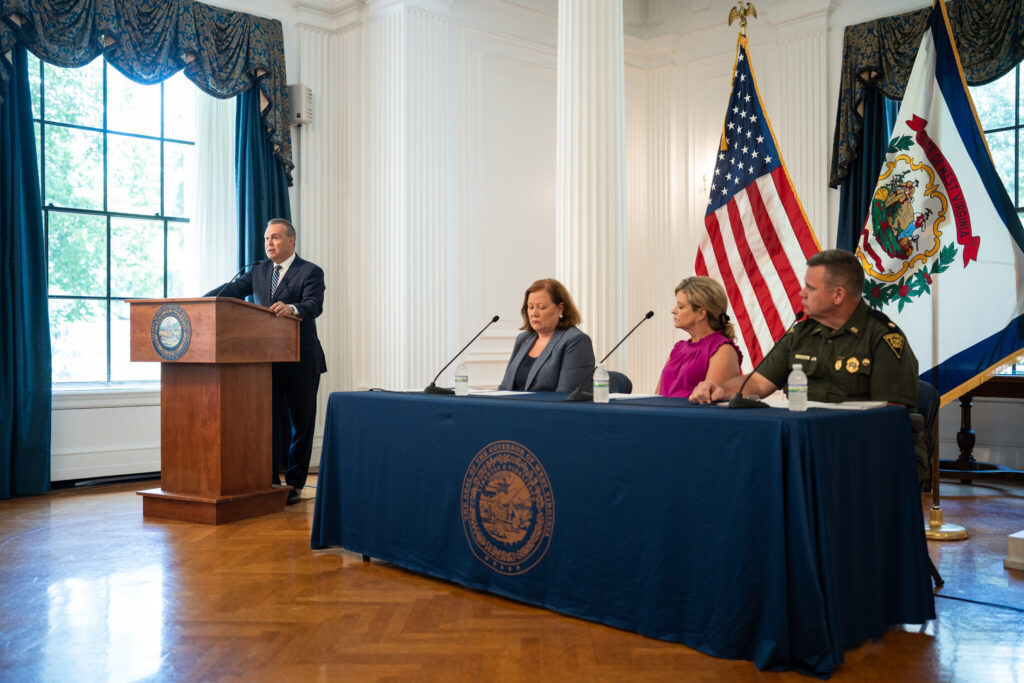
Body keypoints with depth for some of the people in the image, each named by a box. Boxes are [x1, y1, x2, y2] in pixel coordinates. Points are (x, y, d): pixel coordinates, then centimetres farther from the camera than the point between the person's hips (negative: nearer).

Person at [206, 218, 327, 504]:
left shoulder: (310, 272, -6)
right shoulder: (259, 271, 13)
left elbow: (314, 305, -21)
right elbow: (233, 289, 3)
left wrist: (292, 308, -42)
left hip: (301, 362, -5)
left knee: (300, 423, 5)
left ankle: (294, 484, 14)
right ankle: (269, 481, 15)